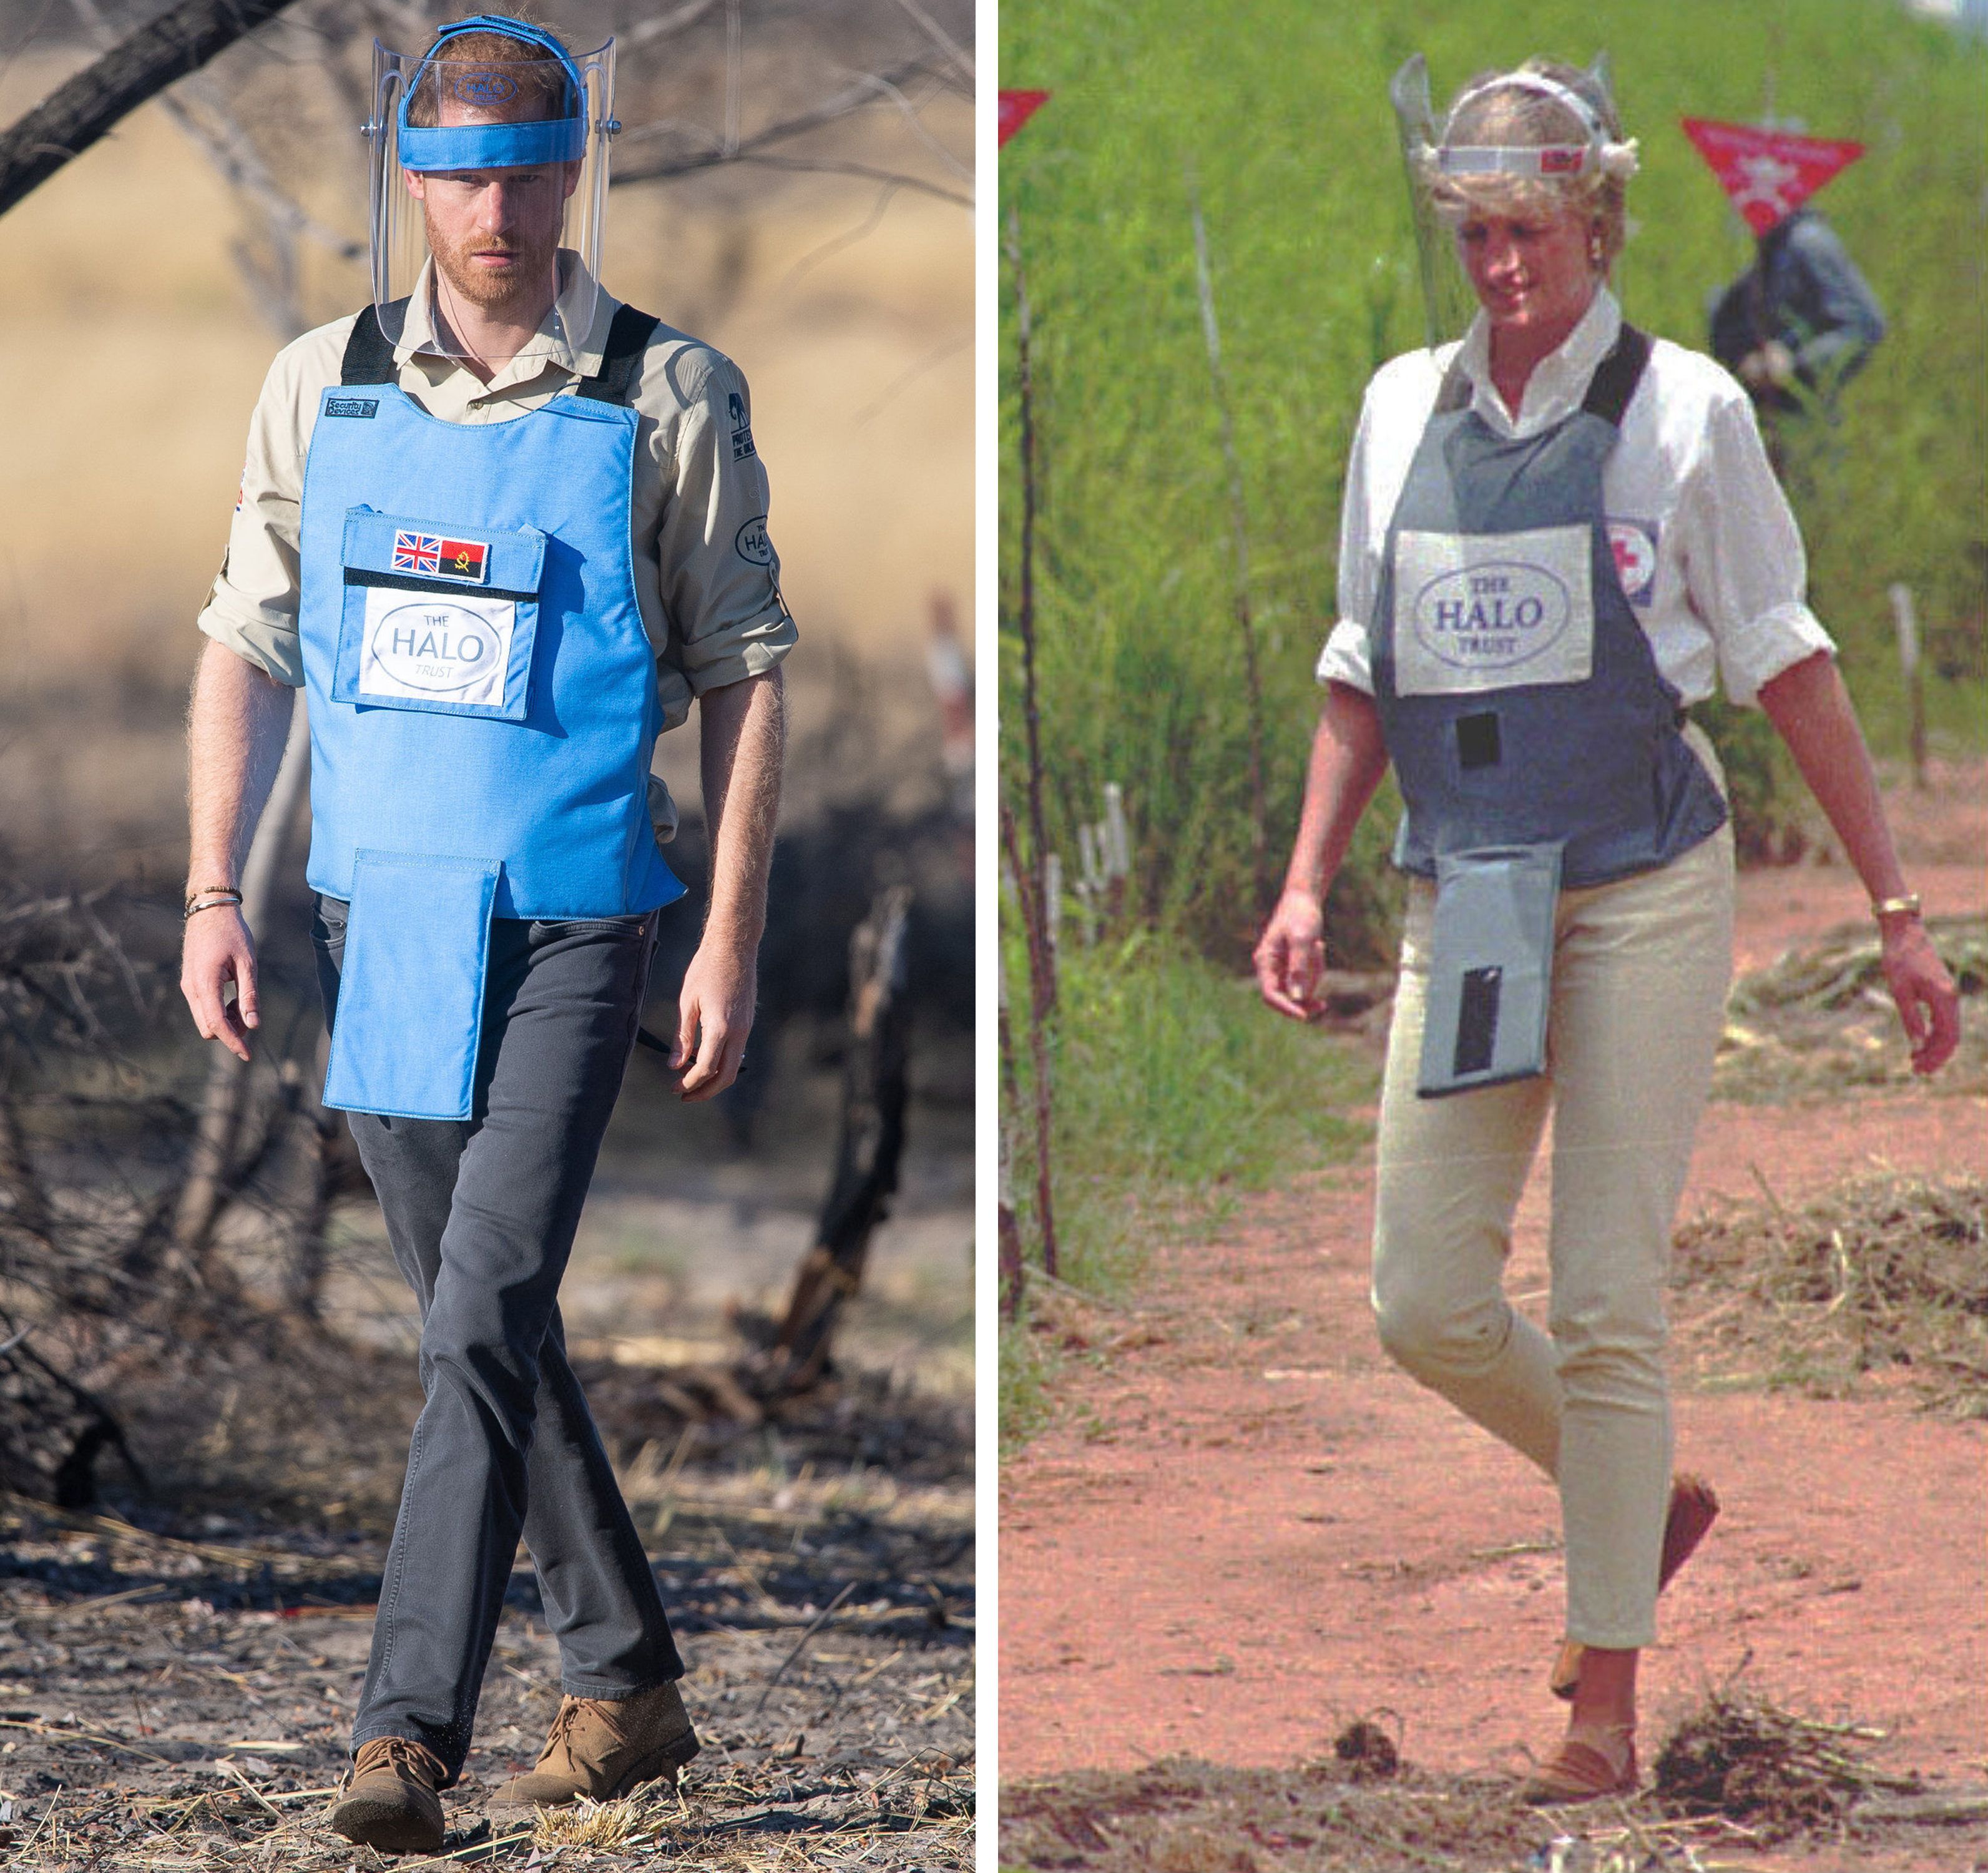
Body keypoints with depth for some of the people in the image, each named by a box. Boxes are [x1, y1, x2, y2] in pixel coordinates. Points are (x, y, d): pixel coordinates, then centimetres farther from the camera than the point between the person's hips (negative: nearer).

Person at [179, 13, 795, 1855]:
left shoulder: (669, 400, -4)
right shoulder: (323, 387, 6)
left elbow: (746, 674, -1)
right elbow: (246, 649, 10)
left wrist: (733, 940, -7)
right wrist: (213, 896, 1)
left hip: (569, 929, -5)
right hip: (374, 920, 5)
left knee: (486, 1315, -16)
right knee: (484, 1323, 13)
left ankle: (407, 1735, -19)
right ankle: (627, 1686, 27)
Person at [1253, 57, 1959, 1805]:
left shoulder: (1681, 410, -4)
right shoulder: (1405, 410, 8)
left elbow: (1784, 664, -1)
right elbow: (1365, 674, 16)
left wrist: (1896, 909, -1)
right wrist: (1309, 883, 6)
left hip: (1644, 889, -4)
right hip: (1467, 902, 4)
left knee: (1607, 1305, -5)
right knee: (1427, 1300, -1)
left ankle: (1607, 1700, 5)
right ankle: (1648, 1503, 27)